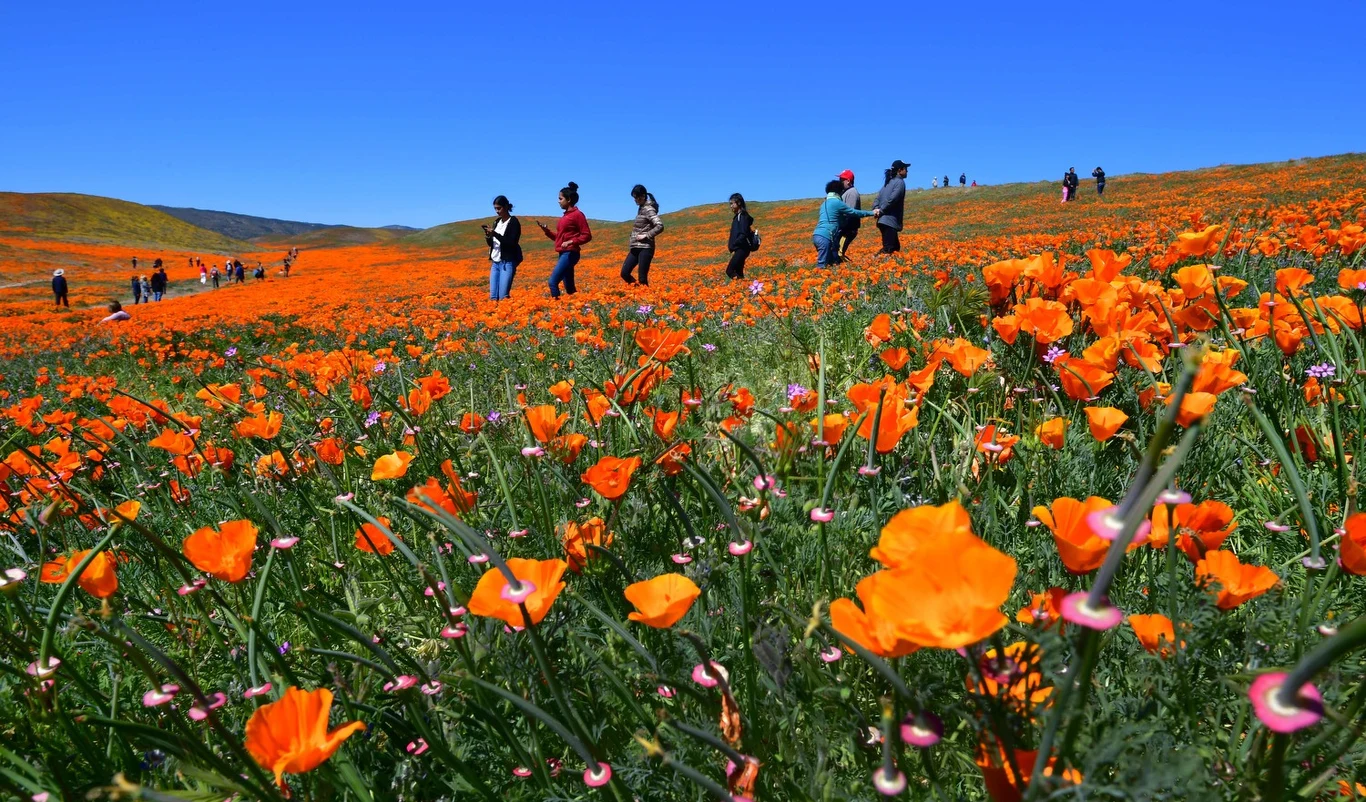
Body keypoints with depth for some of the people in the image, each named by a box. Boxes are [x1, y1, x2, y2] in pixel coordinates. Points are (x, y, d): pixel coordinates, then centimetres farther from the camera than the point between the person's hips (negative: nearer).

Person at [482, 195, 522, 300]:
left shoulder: (514, 222, -6)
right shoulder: (497, 222, 14)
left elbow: (512, 243, -16)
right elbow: (492, 244, 18)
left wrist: (495, 234, -21)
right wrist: (488, 238, -4)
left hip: (508, 262, -7)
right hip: (495, 262, 7)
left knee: (503, 296, -13)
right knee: (493, 296, 3)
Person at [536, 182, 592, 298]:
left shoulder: (577, 214, -8)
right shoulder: (565, 216, 17)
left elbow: (587, 236, -11)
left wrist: (571, 242, -22)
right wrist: (546, 230, 7)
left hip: (570, 254, -9)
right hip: (563, 254, 9)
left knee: (553, 282, -17)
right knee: (569, 286, 10)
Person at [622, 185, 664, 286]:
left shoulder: (648, 209, -11)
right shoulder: (641, 208, 15)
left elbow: (660, 226, -23)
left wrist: (646, 235, -18)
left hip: (645, 248, -9)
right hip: (635, 248, 9)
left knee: (642, 279, -7)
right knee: (624, 273, 2)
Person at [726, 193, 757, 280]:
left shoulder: (743, 216, -11)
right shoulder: (737, 216, 17)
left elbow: (743, 234, -19)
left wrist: (733, 245, -16)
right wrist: (731, 245, 6)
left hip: (741, 249, -10)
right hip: (739, 249, 10)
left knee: (730, 271, -15)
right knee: (738, 273, 7)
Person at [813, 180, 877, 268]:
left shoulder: (825, 203, 22)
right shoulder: (837, 202, -3)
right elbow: (855, 212, 5)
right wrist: (872, 213, 16)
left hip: (817, 235, 9)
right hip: (824, 237, -9)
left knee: (833, 262, 13)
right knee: (822, 266, -11)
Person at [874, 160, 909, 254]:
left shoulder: (888, 182, 19)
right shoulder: (900, 182, -6)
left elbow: (878, 198, 15)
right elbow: (892, 199, -19)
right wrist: (881, 211, -10)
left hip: (883, 221, 9)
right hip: (890, 221, -9)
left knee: (895, 248, 16)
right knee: (888, 250, -11)